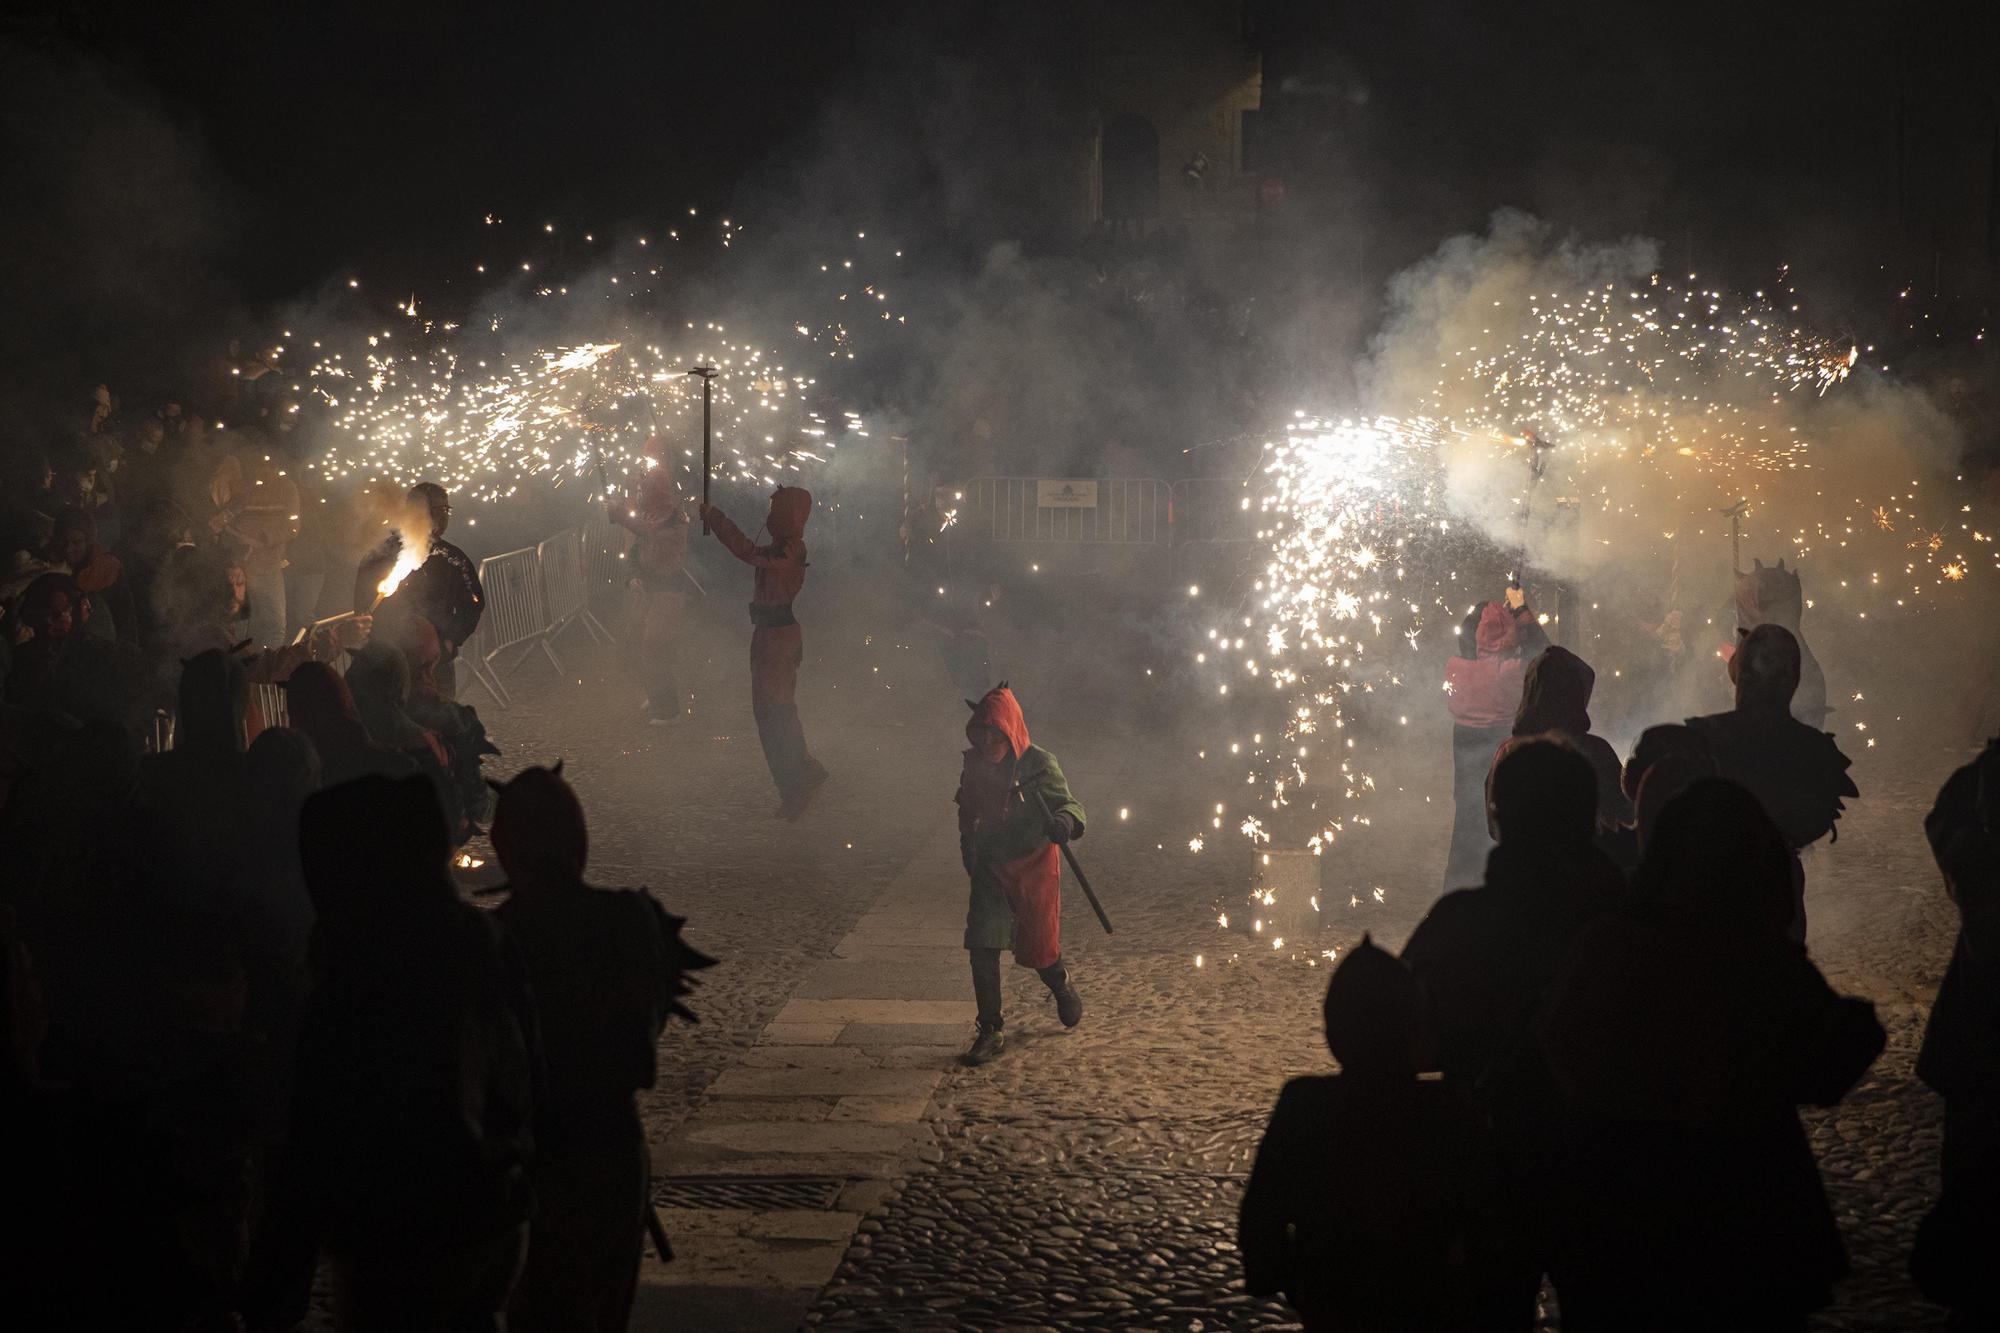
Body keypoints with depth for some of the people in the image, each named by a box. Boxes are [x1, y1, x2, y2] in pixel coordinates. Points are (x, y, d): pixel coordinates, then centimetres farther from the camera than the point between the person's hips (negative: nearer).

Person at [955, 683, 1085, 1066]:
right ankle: (990, 1031, 2)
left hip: (1035, 867, -4)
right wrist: (969, 855, 20)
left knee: (1040, 950, 5)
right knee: (982, 948, -7)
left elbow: (1070, 803, -22)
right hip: (990, 868, 4)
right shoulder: (974, 765, 0)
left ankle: (1063, 988, 40)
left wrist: (1064, 821, -45)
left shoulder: (1039, 764, -16)